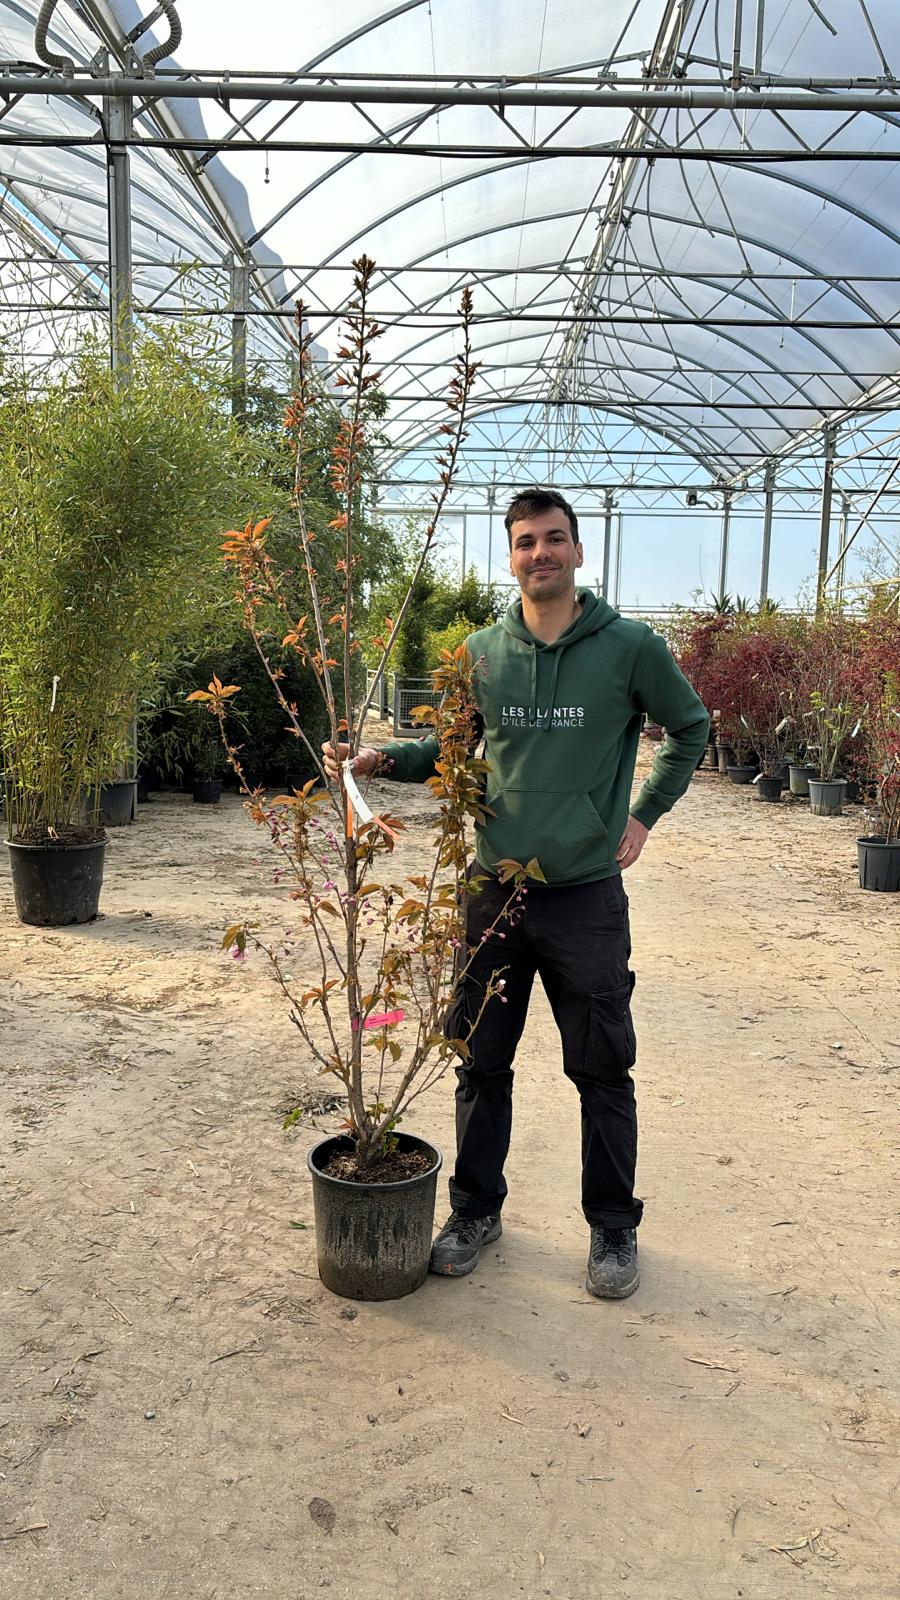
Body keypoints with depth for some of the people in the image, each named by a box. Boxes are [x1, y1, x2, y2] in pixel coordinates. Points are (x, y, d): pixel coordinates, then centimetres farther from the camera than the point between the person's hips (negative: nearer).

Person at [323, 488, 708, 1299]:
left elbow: (689, 727, 9)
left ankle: (614, 1227, 28)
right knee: (482, 1062, 13)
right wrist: (381, 758, -4)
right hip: (495, 893, 3)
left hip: (587, 896, -2)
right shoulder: (482, 652, 3)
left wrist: (644, 814, 4)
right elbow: (452, 746, 13)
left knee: (603, 1072, 9)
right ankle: (476, 1209, 32)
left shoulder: (630, 646, -5)